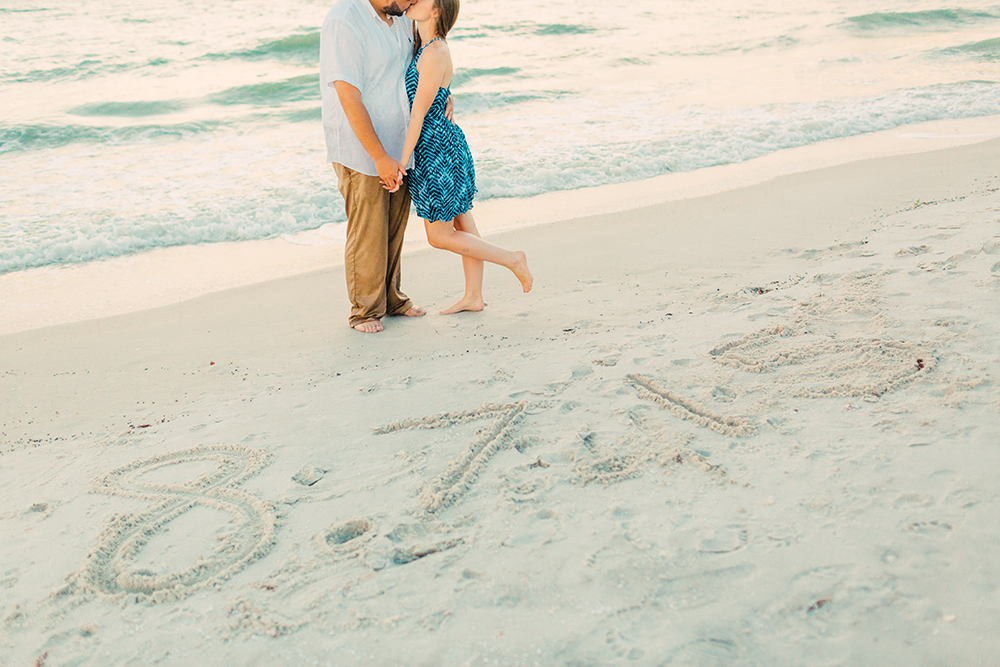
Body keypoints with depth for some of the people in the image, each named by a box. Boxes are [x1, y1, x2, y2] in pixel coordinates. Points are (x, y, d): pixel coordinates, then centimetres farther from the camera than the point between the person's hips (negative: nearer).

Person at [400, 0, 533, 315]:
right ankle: (473, 296, 25)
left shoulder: (435, 53, -22)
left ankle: (512, 259, 11)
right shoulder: (423, 46, 6)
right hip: (448, 146, 9)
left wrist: (402, 163, -17)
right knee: (462, 224, 15)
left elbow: (418, 113, -20)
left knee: (440, 236, 2)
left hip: (438, 150, -9)